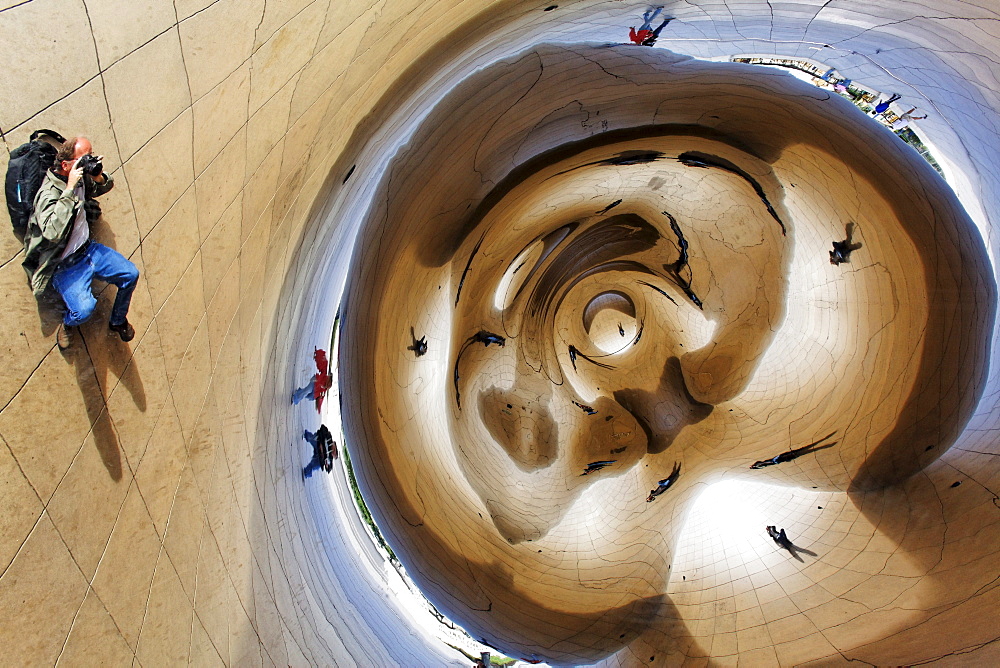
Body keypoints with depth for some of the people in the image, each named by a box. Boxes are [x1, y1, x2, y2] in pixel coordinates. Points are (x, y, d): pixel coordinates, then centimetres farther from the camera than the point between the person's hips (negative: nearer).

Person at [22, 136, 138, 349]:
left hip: (87, 249, 7)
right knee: (84, 308, -25)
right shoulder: (48, 193, -25)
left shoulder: (83, 177, -4)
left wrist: (99, 177, -8)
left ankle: (117, 321, 23)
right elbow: (53, 232, -41)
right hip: (63, 265, -7)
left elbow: (107, 186, 18)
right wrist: (69, 190, -39)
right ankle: (67, 324, 14)